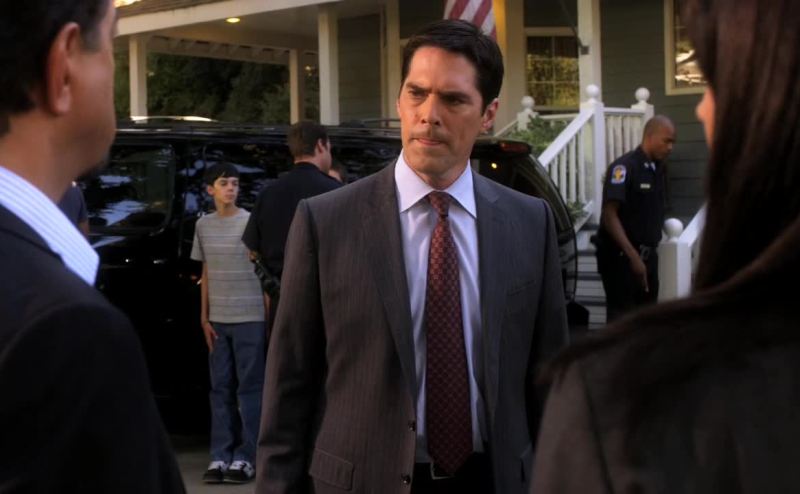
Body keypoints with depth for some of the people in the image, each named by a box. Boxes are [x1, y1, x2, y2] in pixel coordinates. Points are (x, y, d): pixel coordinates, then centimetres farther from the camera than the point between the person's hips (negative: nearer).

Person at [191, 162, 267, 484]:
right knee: (221, 388, 5)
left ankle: (245, 458, 2)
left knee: (249, 387, -1)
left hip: (250, 317, -4)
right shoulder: (203, 225, 11)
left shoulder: (251, 222, -2)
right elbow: (206, 274, 15)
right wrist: (204, 316, 10)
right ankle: (220, 457, 8)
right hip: (217, 319, 4)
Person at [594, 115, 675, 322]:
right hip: (621, 257, -8)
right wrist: (633, 256, -25)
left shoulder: (657, 169, 11)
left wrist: (648, 253, 10)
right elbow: (609, 216, -20)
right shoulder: (624, 167, -14)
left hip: (647, 256, 8)